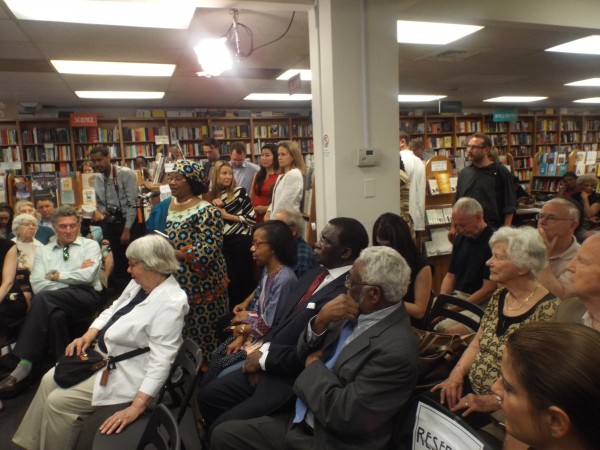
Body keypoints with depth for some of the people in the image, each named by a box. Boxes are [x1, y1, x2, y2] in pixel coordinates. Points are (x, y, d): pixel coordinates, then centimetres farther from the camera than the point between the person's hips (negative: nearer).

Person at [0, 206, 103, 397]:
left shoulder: (90, 245, 11)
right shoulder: (43, 251, 20)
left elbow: (87, 276, -7)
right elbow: (37, 284, 4)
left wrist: (56, 275, 1)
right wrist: (74, 276, -4)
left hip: (85, 297, -2)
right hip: (54, 302, 3)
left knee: (43, 298, -32)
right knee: (56, 316, -37)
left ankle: (25, 366, -30)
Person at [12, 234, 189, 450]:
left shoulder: (171, 303, -29)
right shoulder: (139, 283, 0)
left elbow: (161, 361, -31)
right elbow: (113, 310, 15)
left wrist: (136, 407, -34)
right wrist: (88, 335, 0)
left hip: (126, 371, -9)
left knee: (58, 401, -9)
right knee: (50, 380, 10)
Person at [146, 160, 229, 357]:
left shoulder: (206, 212, -14)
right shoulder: (163, 207, 8)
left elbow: (208, 250, -22)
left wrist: (171, 254, -24)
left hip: (198, 286, -7)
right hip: (168, 284, 7)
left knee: (200, 334, 4)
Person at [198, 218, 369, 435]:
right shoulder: (314, 274, 7)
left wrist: (266, 358, -13)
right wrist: (262, 351, -4)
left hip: (293, 381, -8)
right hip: (267, 366, 9)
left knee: (221, 429, -8)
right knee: (208, 396, 13)